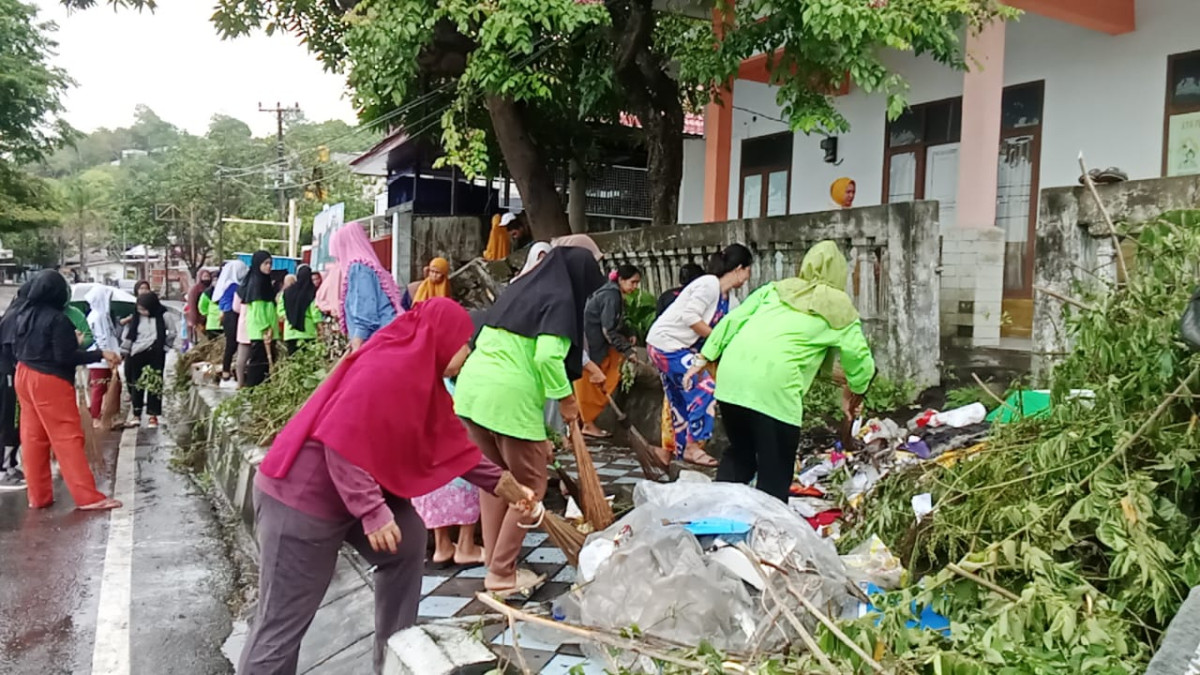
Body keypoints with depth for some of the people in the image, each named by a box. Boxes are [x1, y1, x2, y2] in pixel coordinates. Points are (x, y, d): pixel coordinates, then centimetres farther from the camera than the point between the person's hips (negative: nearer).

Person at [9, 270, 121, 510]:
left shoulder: (22, 315, 7)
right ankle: (87, 497, -7)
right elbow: (65, 357, -20)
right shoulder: (57, 319, -17)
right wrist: (101, 355, -19)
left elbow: (16, 349, 15)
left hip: (24, 377, 8)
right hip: (50, 381, -8)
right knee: (68, 437, -7)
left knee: (33, 438, 11)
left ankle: (38, 496, 16)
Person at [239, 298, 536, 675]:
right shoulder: (386, 368, -23)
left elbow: (452, 444, 13)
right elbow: (340, 442, -28)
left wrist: (505, 484, 11)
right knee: (283, 621, -3)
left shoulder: (421, 376, 8)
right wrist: (373, 511, -29)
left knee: (407, 543, 12)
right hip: (302, 496, -10)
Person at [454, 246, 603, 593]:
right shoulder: (560, 300, -3)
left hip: (472, 386, 8)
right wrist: (565, 398, -5)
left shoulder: (517, 289, 20)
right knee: (530, 486, 8)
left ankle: (493, 561, 26)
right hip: (510, 397, -8)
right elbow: (547, 356, -18)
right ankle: (502, 573, 13)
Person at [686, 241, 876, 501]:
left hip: (730, 376, 5)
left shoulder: (776, 289, 24)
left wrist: (704, 358, 18)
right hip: (774, 385, -5)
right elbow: (861, 361, 13)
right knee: (775, 476, 6)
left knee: (739, 454, 24)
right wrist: (854, 394, 31)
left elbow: (733, 320, 16)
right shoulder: (839, 309, 14)